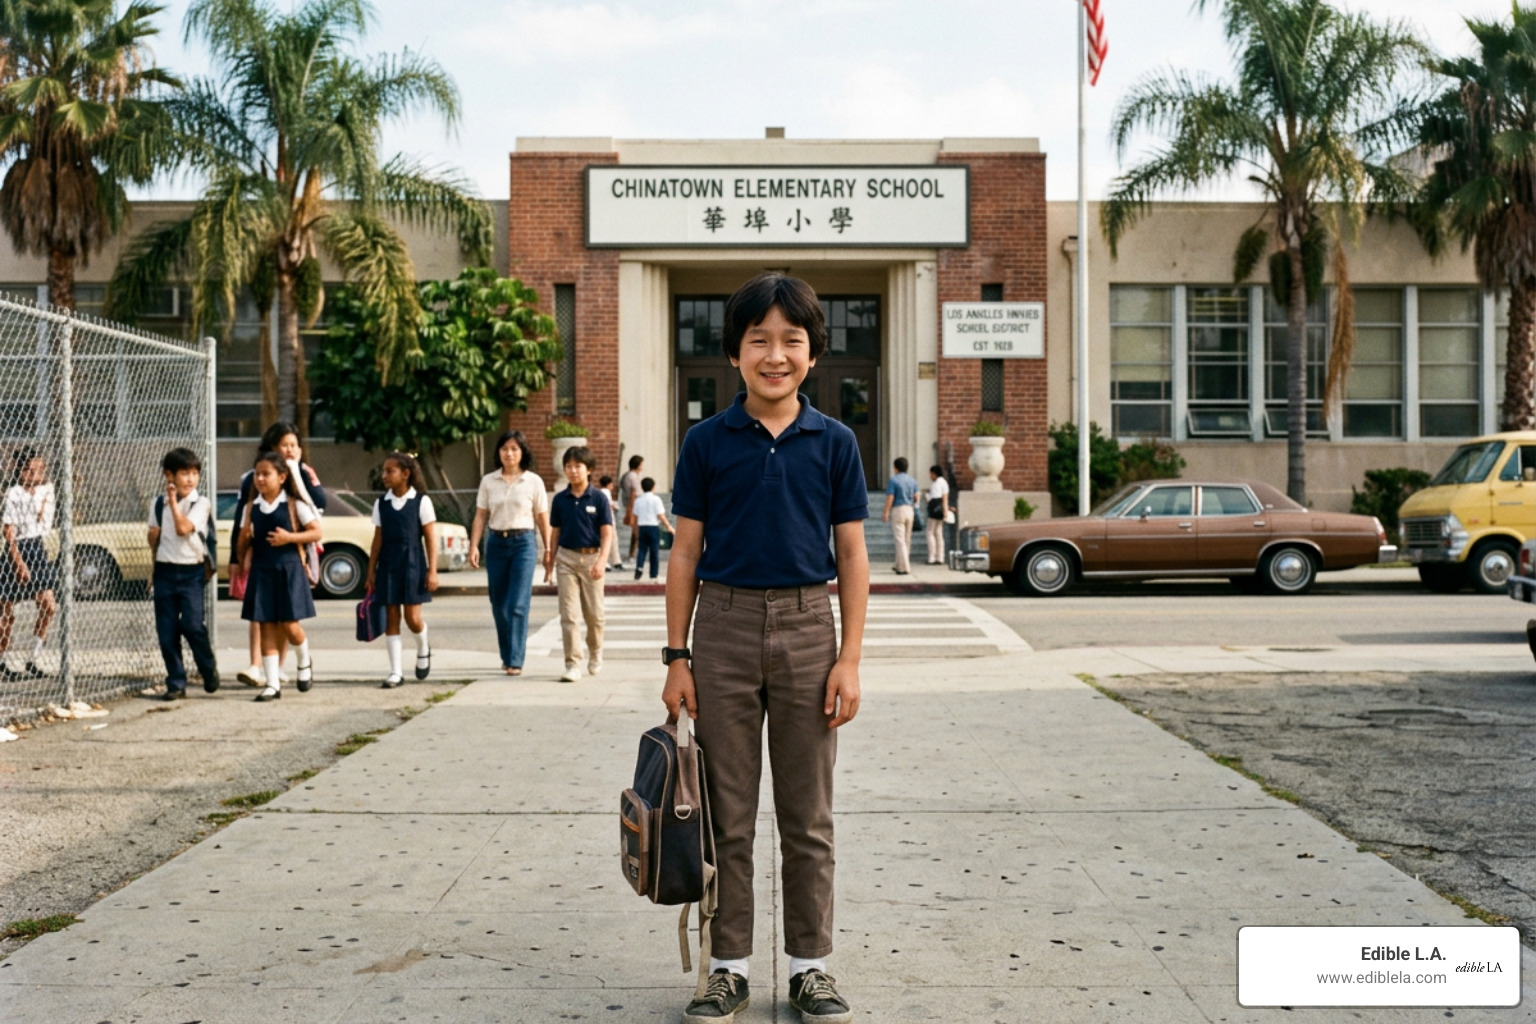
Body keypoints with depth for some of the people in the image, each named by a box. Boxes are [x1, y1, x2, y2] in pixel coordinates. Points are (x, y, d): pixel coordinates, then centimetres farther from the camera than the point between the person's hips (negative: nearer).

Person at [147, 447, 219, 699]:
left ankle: (208, 669, 12)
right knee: (166, 630, 2)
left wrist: (173, 501, -11)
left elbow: (183, 528, -16)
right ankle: (176, 683, 11)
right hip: (165, 571, 3)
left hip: (192, 571, -3)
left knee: (192, 624, -12)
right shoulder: (158, 504, 7)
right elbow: (153, 536, 14)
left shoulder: (201, 504, -3)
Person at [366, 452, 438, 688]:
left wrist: (432, 571, -9)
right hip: (387, 565, 3)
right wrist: (371, 571, 4)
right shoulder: (381, 503, 6)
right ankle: (395, 671, 8)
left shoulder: (421, 501, -4)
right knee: (391, 618, 3)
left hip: (412, 564, -3)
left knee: (412, 618, -5)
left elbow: (431, 539, -4)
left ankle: (423, 649, 28)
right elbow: (378, 540, 7)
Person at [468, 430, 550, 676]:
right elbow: (480, 516, 7)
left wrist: (548, 549, 2)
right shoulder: (488, 481, 6)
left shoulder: (533, 482, 1)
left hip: (524, 542, -3)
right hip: (496, 543, 3)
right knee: (499, 604, 8)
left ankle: (515, 661, -8)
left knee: (517, 604, -10)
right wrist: (474, 546, -3)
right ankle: (507, 655, 23)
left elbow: (542, 518, 4)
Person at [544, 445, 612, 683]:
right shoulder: (559, 500, 5)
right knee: (569, 614, -4)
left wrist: (601, 561, -18)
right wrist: (550, 563, 9)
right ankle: (573, 665, -3)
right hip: (566, 557, 1)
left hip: (591, 558, -1)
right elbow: (555, 533, 11)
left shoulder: (599, 498, -3)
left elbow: (607, 533, -6)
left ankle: (595, 652, 33)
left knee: (594, 614, 7)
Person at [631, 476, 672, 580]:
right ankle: (654, 574, 4)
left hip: (642, 527, 3)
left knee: (642, 549, 8)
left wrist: (636, 529, 23)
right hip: (654, 527, -3)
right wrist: (668, 526, 1)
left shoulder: (638, 500, 7)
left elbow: (635, 516, 11)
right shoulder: (656, 499, -6)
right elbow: (661, 516, -8)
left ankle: (639, 566, -15)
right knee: (655, 551, 3)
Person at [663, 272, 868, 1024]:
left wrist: (850, 659, -3)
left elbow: (852, 555, 3)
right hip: (724, 627, 0)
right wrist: (676, 657, -1)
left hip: (806, 629, 0)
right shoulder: (706, 442, 1)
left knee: (807, 815, 8)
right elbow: (686, 553, 3)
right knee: (728, 813, 7)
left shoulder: (834, 443, 2)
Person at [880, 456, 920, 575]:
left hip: (897, 510, -6)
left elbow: (890, 498, -14)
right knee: (907, 539, 13)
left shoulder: (893, 480, -9)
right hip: (909, 510, 6)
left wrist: (886, 513, -12)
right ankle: (900, 564, 21)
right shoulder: (912, 480, 8)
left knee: (900, 539, -6)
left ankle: (904, 568, -10)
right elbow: (916, 497, 8)